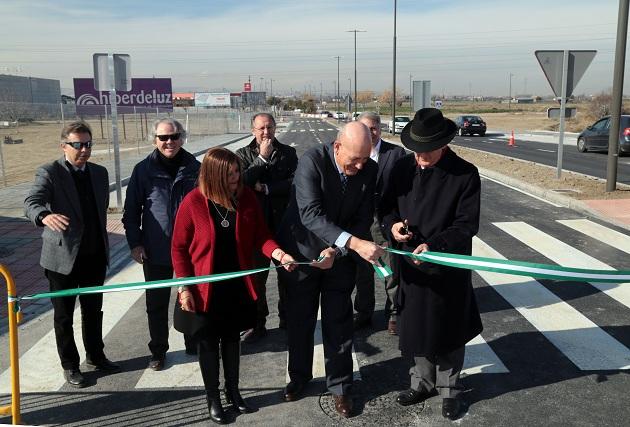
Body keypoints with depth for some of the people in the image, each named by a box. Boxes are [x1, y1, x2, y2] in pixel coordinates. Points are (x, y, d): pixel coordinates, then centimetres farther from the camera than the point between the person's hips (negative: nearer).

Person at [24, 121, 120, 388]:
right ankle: (70, 365, 26)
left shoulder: (99, 173, 6)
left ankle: (95, 356, 36)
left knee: (94, 311, 18)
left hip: (95, 257, 5)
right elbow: (31, 202, -27)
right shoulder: (49, 173, -11)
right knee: (63, 315, 10)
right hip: (63, 258, -5)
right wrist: (45, 216, -50)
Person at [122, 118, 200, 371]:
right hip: (155, 252, -1)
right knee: (156, 303, 10)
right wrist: (135, 243, -6)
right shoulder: (143, 170, -3)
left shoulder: (194, 168, 0)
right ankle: (158, 350, 28)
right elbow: (131, 210, 0)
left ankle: (193, 344, 34)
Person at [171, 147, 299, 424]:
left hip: (237, 285, 3)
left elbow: (260, 235, -2)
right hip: (205, 288, -3)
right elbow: (179, 248, -10)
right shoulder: (193, 202, -17)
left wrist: (278, 253, -21)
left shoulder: (247, 198, -8)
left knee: (232, 338, 19)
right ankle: (212, 398, 32)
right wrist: (184, 288, -13)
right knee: (208, 342, 13)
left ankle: (233, 391, 38)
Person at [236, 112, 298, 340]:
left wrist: (266, 188, -14)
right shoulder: (243, 154, 2)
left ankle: (287, 318, 29)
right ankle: (258, 323, 21)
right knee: (257, 276, 8)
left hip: (284, 223, 1)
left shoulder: (288, 153, 3)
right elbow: (241, 182, -14)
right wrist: (262, 158, -15)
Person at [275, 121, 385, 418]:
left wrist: (337, 249, -24)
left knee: (339, 324, 8)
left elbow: (363, 219, -9)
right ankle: (299, 376, 39)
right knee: (299, 321, 16)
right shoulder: (312, 161, -26)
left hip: (340, 257, 2)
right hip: (302, 252, -1)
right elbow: (310, 214, -35)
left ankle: (340, 386, 27)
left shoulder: (369, 170, -14)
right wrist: (354, 243, -44)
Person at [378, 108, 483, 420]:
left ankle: (449, 390, 35)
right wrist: (392, 224, -15)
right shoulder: (403, 168, -2)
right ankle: (423, 382, 40)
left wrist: (434, 245, -28)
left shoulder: (465, 175, -14)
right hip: (411, 265, 4)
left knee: (449, 333, 14)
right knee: (416, 328, 18)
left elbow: (467, 225, -15)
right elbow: (386, 206, 7)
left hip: (449, 268, -3)